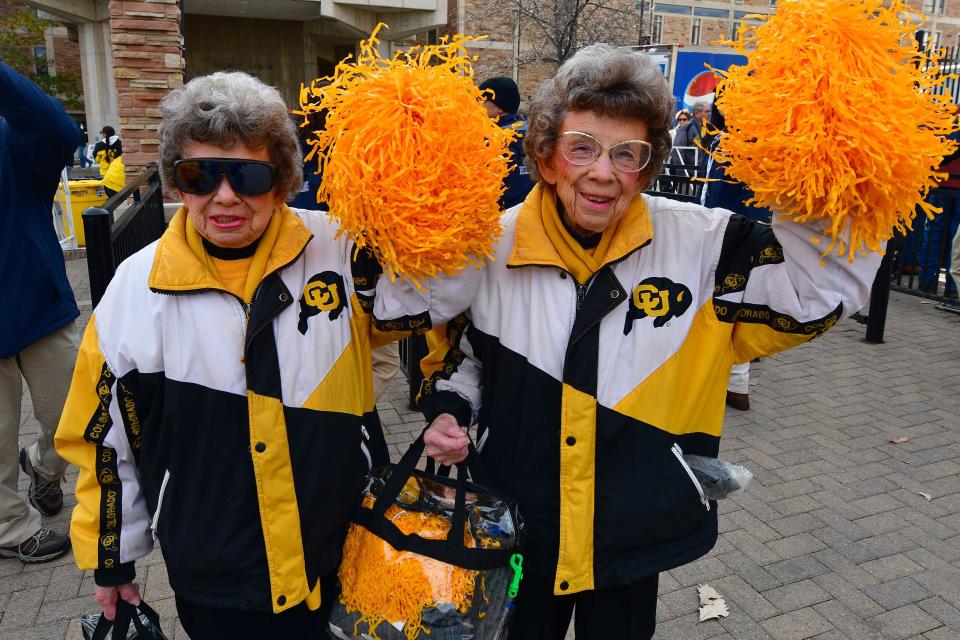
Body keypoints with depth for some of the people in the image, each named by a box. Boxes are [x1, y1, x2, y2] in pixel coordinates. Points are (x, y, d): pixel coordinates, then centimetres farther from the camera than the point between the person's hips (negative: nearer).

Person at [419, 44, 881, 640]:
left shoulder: (699, 243, -15)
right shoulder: (494, 246, -12)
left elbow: (825, 288, -12)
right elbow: (459, 349, 5)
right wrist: (448, 411, -10)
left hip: (637, 533, 0)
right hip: (516, 529, 1)